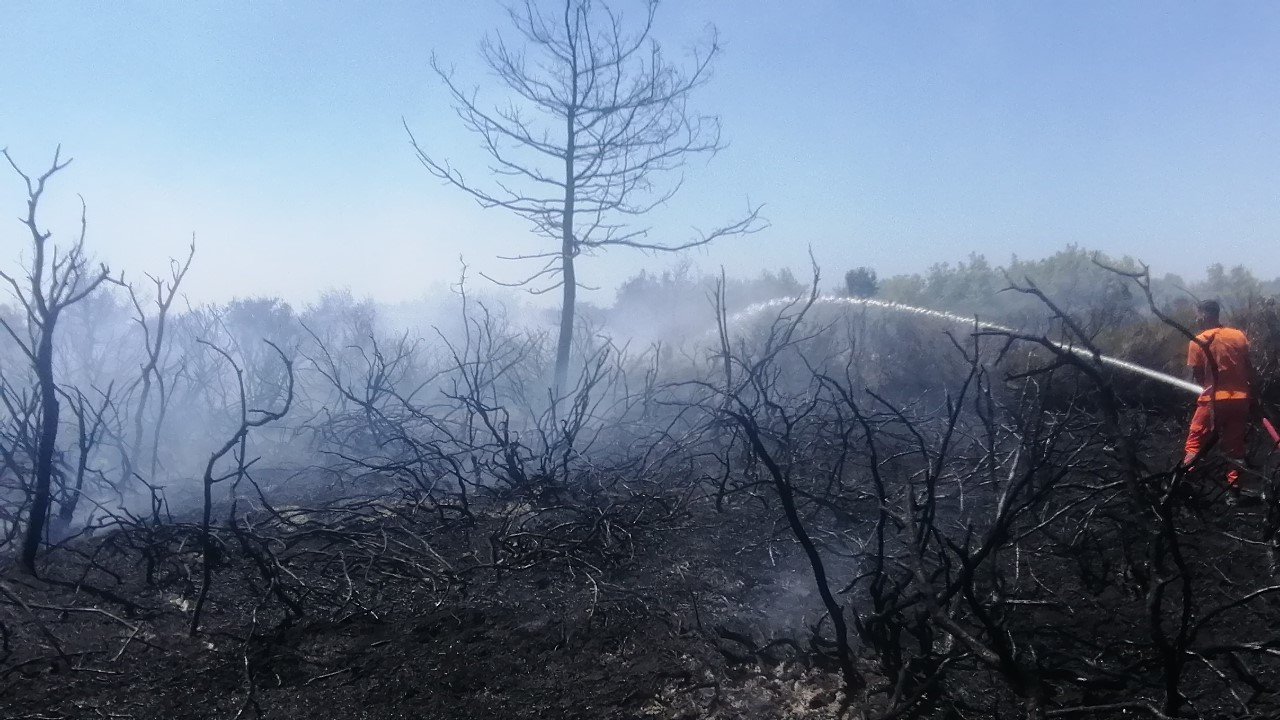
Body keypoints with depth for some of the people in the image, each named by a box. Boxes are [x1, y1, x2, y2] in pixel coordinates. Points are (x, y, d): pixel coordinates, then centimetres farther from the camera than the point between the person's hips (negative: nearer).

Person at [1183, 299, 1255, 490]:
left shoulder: (1198, 341, -8)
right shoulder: (1239, 336, 4)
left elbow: (1197, 375, -5)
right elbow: (1249, 369, 8)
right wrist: (1251, 395, 15)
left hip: (1213, 399, -4)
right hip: (1241, 398, 4)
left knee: (1196, 441, 6)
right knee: (1235, 444, 12)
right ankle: (1234, 484, 13)